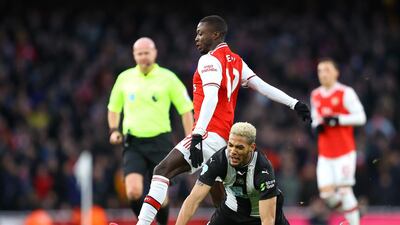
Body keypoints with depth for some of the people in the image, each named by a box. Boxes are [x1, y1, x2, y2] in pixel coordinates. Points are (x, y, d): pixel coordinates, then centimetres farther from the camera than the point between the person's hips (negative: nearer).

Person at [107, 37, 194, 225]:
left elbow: (186, 110, 3)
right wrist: (114, 130, 4)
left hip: (160, 141, -1)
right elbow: (114, 107, 21)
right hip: (133, 143, 1)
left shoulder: (168, 78, -1)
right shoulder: (124, 78, 6)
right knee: (133, 192, -18)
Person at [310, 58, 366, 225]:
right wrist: (316, 125, 2)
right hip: (325, 154, 5)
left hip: (344, 151, -5)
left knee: (344, 190, -11)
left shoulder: (345, 93, -6)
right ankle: (350, 209, 21)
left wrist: (338, 119, -19)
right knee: (326, 193, -3)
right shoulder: (315, 95, 13)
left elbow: (360, 117, -8)